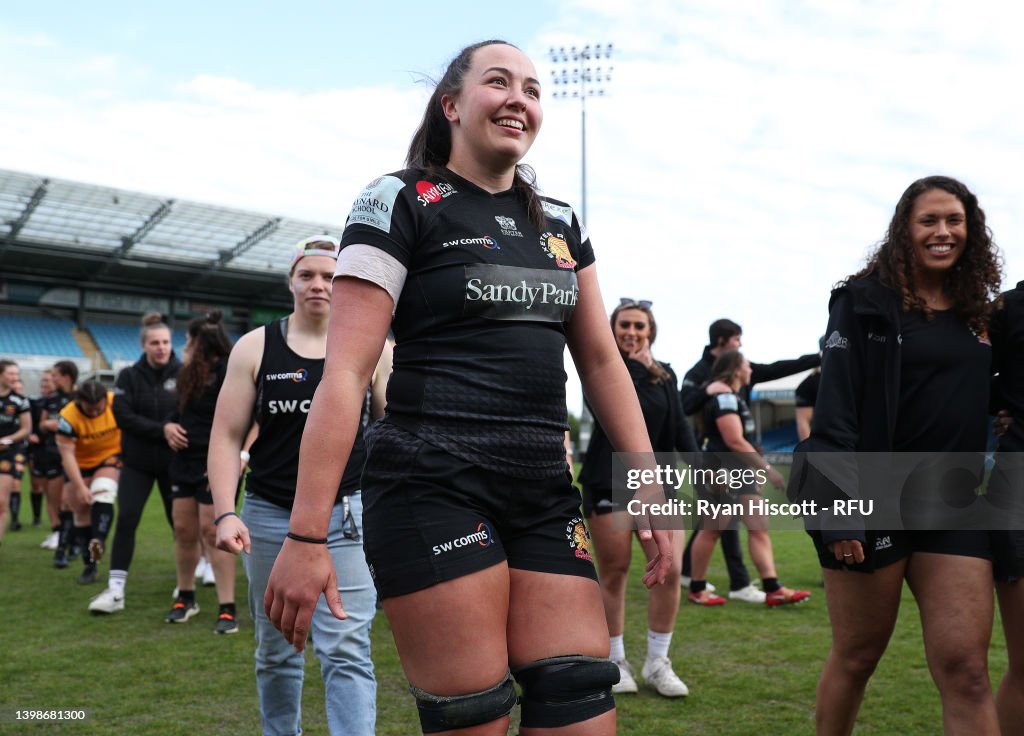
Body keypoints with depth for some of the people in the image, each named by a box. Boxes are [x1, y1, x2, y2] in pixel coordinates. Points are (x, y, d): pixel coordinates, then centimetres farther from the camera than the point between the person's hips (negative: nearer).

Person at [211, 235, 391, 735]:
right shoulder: (255, 348, 3)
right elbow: (226, 437, 1)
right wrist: (225, 514, -10)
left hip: (345, 515, -2)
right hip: (269, 516, 2)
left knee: (347, 651, -9)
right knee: (275, 651, 14)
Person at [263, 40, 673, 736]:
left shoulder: (560, 222, 16)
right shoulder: (402, 203, -3)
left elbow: (602, 361, 18)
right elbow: (346, 372, -10)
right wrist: (306, 536, -15)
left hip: (545, 492, 6)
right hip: (434, 484, -6)